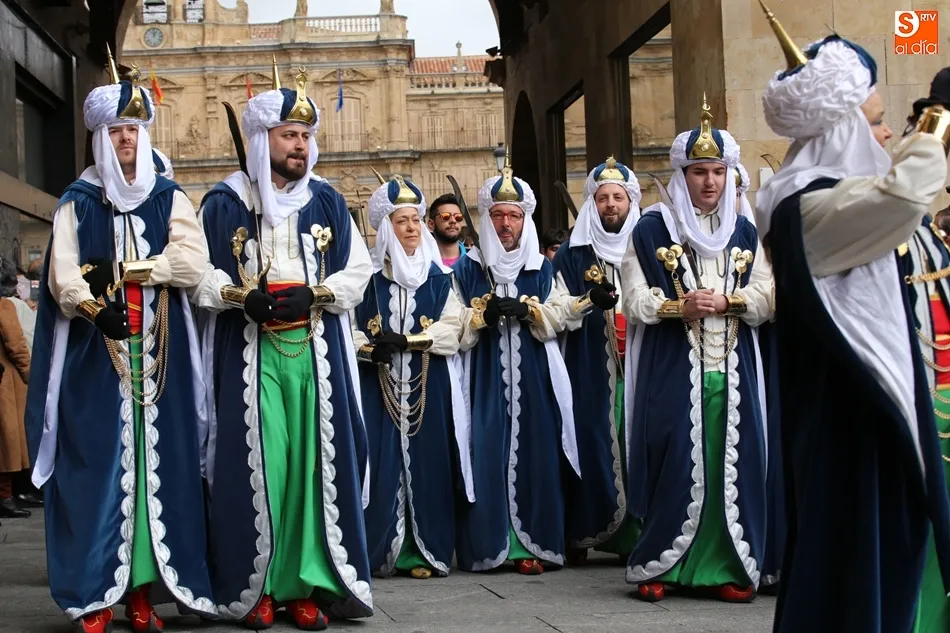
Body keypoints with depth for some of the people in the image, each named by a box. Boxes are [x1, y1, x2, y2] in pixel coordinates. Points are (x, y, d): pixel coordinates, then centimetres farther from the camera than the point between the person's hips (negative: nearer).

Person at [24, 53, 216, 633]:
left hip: (159, 355, 1)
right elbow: (64, 277, -7)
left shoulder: (169, 199, 10)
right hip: (97, 355, -1)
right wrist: (95, 309, -27)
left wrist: (118, 271, -11)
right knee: (98, 463, -4)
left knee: (157, 461, 0)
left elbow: (194, 263, -6)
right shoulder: (78, 204, 7)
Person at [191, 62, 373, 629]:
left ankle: (307, 584, 2)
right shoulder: (225, 203, 4)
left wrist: (313, 295, -9)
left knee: (313, 459, -2)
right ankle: (256, 585, 2)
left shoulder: (326, 202, 11)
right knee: (257, 460, -5)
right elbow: (199, 274, 2)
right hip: (248, 353, -2)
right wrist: (241, 297, -16)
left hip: (315, 352, 2)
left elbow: (358, 272, 8)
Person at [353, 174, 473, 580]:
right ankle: (381, 551, 4)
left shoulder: (439, 277, 9)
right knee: (383, 464, -4)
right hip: (379, 387, -1)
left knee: (427, 463, 0)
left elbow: (451, 329, -1)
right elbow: (348, 327, -1)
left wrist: (406, 340, -13)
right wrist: (369, 348, -20)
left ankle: (427, 550, 7)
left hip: (428, 388, 1)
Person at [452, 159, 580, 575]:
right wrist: (484, 313, -14)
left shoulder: (543, 269, 13)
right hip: (485, 378, -1)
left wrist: (528, 309, -12)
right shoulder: (467, 268, 9)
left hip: (533, 377, 1)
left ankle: (533, 544, 1)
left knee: (534, 453, -4)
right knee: (487, 453, -7)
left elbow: (558, 317, 5)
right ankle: (487, 543, -1)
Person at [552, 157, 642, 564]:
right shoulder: (573, 253, 6)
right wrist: (588, 300, -18)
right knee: (591, 445, -5)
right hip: (589, 373, -2)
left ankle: (636, 534, 6)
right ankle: (581, 534, 1)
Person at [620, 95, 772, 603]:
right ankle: (656, 567, 7)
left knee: (731, 466, 2)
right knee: (674, 466, -5)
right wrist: (679, 306, -17)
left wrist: (726, 301, -13)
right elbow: (633, 301, -1)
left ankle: (724, 568, 10)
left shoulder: (745, 233, 13)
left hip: (732, 370, 3)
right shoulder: (652, 229, 3)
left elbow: (768, 296, 5)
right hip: (672, 370, -3)